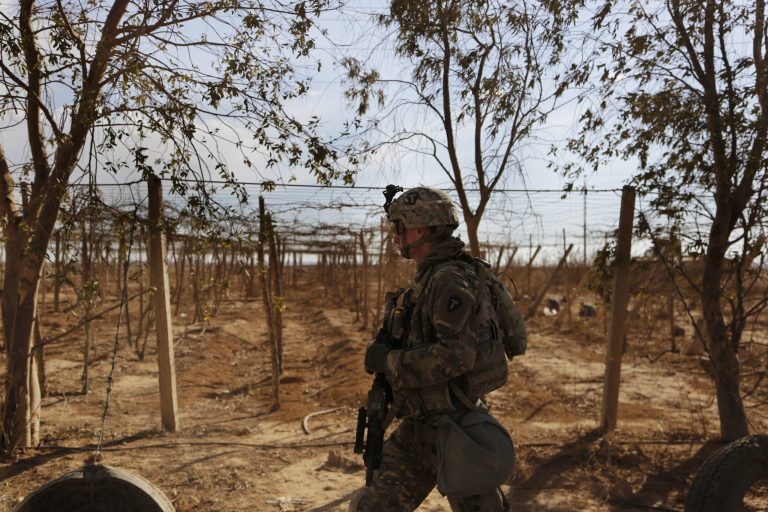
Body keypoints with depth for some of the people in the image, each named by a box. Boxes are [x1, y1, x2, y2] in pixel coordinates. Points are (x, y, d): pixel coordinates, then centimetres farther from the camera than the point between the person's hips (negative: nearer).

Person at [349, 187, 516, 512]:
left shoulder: (450, 279, -18)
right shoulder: (427, 281, 11)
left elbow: (456, 355, -28)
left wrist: (389, 361, -18)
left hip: (452, 430, -9)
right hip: (419, 426, 9)